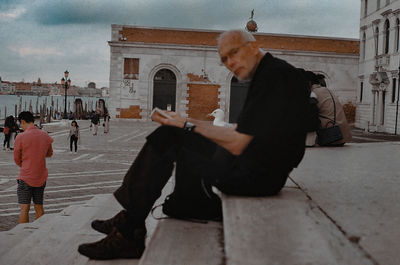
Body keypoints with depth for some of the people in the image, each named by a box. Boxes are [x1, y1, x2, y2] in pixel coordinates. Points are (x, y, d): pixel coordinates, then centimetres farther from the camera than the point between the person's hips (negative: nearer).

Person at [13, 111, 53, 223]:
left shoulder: (20, 137, -12)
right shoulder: (45, 136, 2)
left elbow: (17, 159, -2)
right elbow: (49, 154, 17)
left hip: (25, 177, -5)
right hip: (41, 177, 5)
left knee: (24, 209, -1)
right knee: (39, 208, 12)